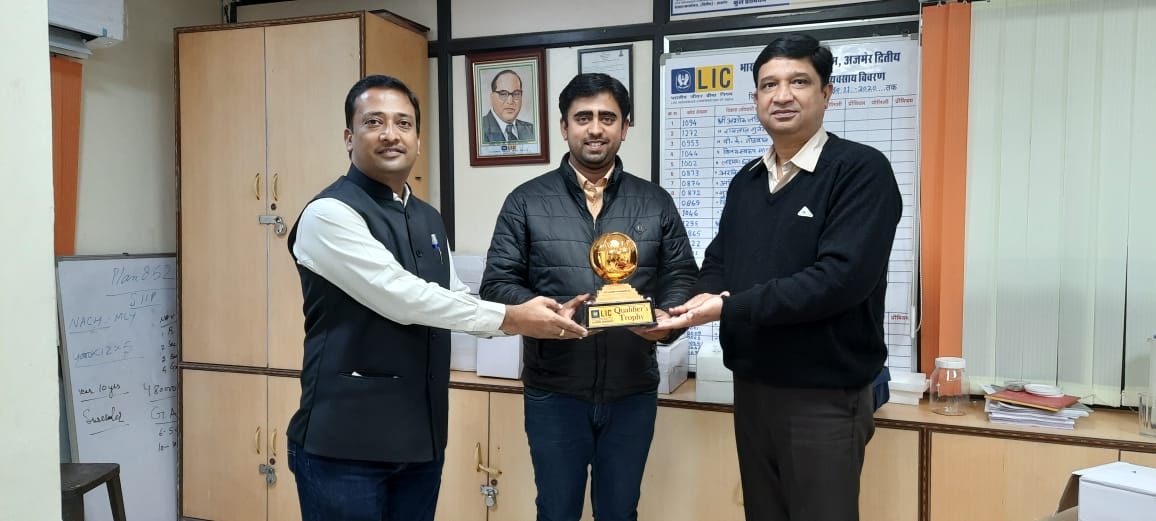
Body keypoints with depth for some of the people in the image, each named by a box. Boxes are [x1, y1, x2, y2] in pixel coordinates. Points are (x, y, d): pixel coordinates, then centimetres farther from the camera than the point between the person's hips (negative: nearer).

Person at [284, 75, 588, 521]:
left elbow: (453, 300, 17)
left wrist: (534, 319, 2)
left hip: (421, 435, 7)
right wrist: (509, 318, -17)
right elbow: (401, 297, -23)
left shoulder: (428, 219, 12)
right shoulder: (329, 214, -14)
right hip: (346, 440, -7)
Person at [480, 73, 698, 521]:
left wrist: (666, 319, -16)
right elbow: (497, 284, -3)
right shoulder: (526, 202, -1)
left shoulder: (656, 203, 5)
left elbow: (683, 278, 5)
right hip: (553, 391, -1)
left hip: (633, 391, 2)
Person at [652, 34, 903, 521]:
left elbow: (842, 276, -22)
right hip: (751, 388, 6)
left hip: (825, 396, -6)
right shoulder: (746, 181, 11)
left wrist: (729, 308, -21)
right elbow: (718, 260, 14)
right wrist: (707, 295, -11)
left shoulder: (861, 170, -11)